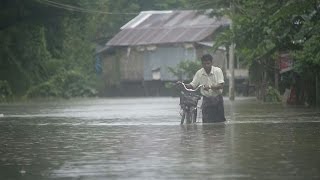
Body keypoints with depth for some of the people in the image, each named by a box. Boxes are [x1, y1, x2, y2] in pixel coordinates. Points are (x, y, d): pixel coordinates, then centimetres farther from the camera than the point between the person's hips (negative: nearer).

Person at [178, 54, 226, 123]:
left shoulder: (217, 71, -8)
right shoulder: (199, 73, 0)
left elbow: (221, 85, -16)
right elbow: (192, 85, 3)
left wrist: (210, 87, -32)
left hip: (217, 99, -1)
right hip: (206, 99, 1)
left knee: (220, 121, 2)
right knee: (206, 122, -6)